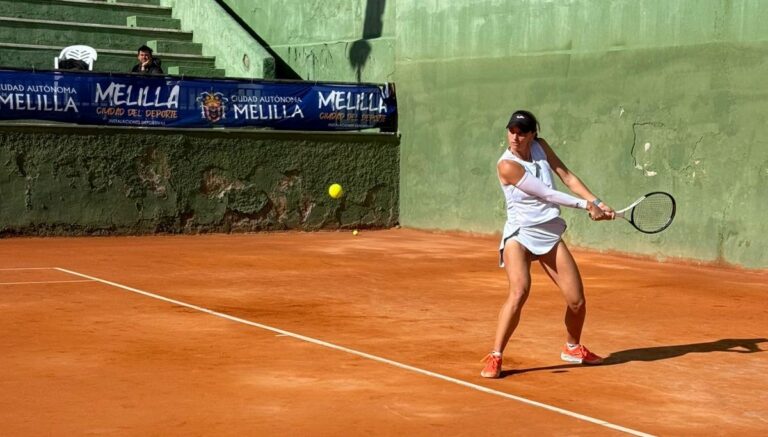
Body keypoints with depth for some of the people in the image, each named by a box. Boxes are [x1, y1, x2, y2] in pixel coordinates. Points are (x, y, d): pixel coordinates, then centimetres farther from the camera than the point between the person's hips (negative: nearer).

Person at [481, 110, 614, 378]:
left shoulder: (541, 147, 3)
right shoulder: (507, 165, -15)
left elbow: (566, 176, 6)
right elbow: (546, 193, -16)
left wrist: (597, 202, -5)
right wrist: (586, 205, -13)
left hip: (550, 234, 5)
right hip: (520, 235, -5)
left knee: (577, 301, 3)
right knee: (519, 292, -28)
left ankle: (572, 348, 32)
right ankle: (495, 357, -18)